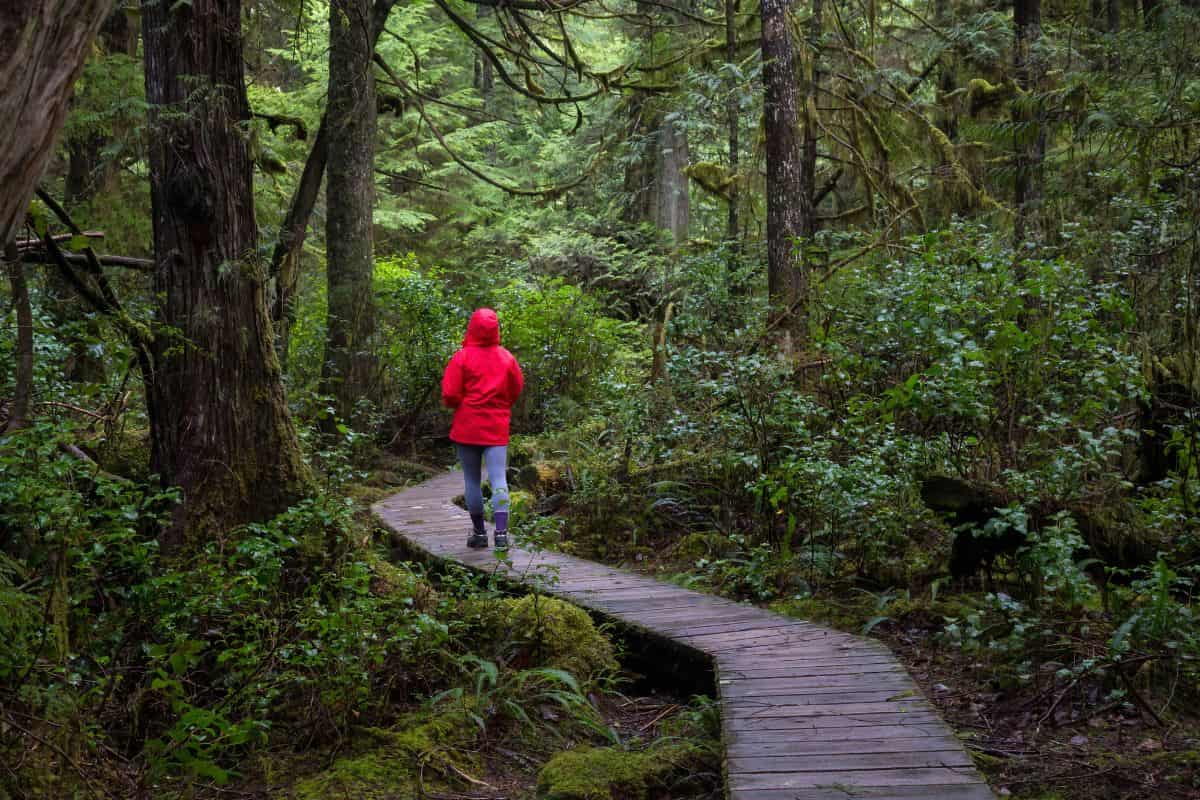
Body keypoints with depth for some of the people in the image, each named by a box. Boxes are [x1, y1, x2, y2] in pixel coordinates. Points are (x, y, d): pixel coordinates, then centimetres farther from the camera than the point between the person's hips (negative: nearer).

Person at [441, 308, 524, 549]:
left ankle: (479, 532, 15)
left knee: (472, 480, 9)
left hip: (467, 427, -2)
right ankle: (501, 531, -18)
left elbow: (450, 394, -10)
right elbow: (517, 390, 11)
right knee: (498, 478, -4)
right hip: (497, 428, 2)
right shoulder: (506, 357, 2)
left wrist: (451, 403, 12)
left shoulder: (462, 357, -9)